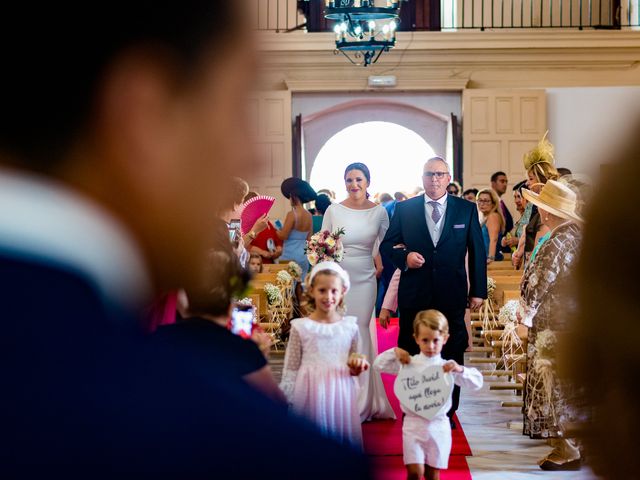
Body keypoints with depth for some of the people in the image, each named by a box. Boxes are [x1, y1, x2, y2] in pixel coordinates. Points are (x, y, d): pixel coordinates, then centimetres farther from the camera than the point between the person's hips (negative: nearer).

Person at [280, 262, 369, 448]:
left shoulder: (350, 326, 4)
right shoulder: (301, 327, -1)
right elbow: (290, 371, 3)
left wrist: (358, 363, -7)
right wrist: (287, 403, 0)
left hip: (340, 395, 2)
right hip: (310, 395, -2)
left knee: (341, 436, 5)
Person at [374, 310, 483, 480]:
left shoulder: (449, 367, -1)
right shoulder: (407, 364, 0)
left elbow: (477, 382, -3)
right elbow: (378, 365, 4)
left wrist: (460, 370, -19)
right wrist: (394, 352, -10)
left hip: (438, 425, 1)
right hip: (413, 423, -1)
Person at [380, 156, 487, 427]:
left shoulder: (467, 209, 4)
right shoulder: (405, 209, 3)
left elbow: (477, 251, 5)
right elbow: (387, 246, 7)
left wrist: (478, 290, 2)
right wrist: (404, 256, -15)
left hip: (452, 295, 0)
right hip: (414, 294, 0)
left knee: (451, 356, 7)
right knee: (411, 354, 7)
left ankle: (447, 412, 19)